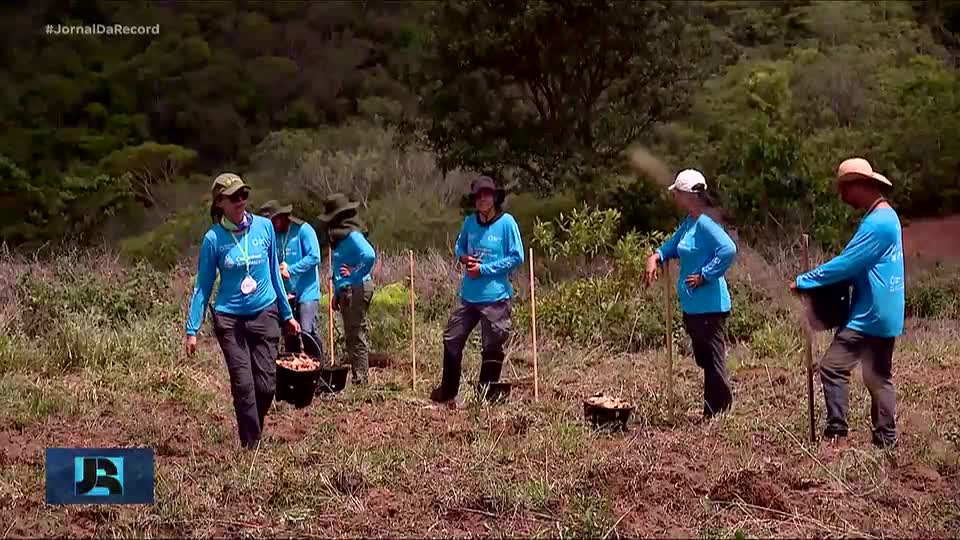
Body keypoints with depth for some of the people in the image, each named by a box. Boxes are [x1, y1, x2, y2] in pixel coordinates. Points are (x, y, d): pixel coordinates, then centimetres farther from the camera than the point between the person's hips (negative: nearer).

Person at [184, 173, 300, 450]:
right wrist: (192, 329, -3)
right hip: (229, 318, -2)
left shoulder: (264, 227, 0)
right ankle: (251, 446, 5)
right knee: (243, 384, -6)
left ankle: (255, 433, 24)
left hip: (265, 314, 2)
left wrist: (287, 314, 16)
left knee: (266, 385, -1)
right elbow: (203, 286, 0)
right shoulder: (214, 238, -6)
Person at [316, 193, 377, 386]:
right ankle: (357, 377, 21)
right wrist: (337, 293, 17)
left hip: (357, 290, -10)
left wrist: (355, 275, -19)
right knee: (352, 336, 14)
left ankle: (361, 381, 0)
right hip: (346, 291, 10)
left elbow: (369, 255, -30)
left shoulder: (352, 235, -14)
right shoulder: (340, 236, 15)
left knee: (357, 337, -5)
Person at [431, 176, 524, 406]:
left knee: (492, 349, 4)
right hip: (469, 296, 5)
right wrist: (464, 257, -2)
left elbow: (516, 257, -11)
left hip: (495, 298, -5)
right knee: (452, 341, 9)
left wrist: (484, 269, -13)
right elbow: (459, 246, 22)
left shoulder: (506, 222, -9)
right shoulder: (470, 222, 6)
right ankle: (447, 393, 23)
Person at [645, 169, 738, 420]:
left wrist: (705, 276, -23)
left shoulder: (705, 223, -18)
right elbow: (673, 245, 27)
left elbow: (728, 249, -30)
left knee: (713, 361, -3)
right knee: (704, 360, 17)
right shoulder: (689, 222, 11)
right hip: (693, 305, 11)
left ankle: (717, 412, 3)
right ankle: (711, 412, 26)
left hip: (709, 307, -11)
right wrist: (656, 256, 6)